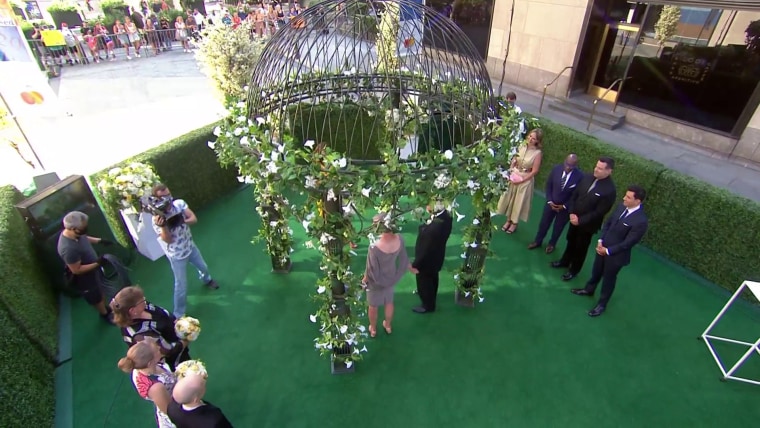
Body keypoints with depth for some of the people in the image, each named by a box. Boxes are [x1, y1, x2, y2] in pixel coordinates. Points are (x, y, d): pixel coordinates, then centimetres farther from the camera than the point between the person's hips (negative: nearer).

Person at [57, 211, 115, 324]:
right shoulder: (68, 249, -42)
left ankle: (105, 308, 56)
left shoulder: (75, 233, -17)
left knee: (100, 290, 31)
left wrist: (99, 240, -1)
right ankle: (105, 314, 46)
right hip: (85, 278, -8)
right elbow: (77, 270, -32)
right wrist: (97, 263, -34)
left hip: (93, 269, 8)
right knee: (96, 298, 20)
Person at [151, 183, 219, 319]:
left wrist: (181, 221, -39)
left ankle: (207, 280, 64)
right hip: (176, 255, -5)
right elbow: (168, 240, -27)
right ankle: (179, 314, 22)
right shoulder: (157, 218, -24)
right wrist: (163, 226, -43)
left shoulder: (180, 203, -15)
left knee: (203, 267, 29)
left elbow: (194, 219, -21)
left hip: (190, 246, 5)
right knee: (181, 285, 3)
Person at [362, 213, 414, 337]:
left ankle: (373, 329, 47)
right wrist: (411, 268, 15)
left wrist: (365, 279, -3)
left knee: (373, 306, 24)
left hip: (376, 281, -4)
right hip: (391, 278, 4)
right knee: (389, 303, 30)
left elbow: (371, 270, -24)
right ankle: (388, 326, 53)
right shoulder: (399, 239, -24)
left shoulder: (375, 247, -38)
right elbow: (404, 257, -6)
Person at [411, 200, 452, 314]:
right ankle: (431, 295, 60)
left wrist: (415, 264, -17)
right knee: (432, 279, 33)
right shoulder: (445, 215, -18)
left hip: (427, 260, -8)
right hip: (435, 256, 8)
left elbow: (426, 249, -28)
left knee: (424, 282, 20)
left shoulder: (434, 228, -43)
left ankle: (428, 306, 45)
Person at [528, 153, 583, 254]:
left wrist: (564, 206, -14)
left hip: (565, 207, -2)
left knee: (558, 228, 19)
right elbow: (548, 185, -3)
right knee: (543, 224, 17)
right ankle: (537, 241, 40)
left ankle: (552, 244, 43)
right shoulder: (556, 169, -15)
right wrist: (550, 201, -9)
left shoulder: (580, 176, -23)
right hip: (551, 203, 2)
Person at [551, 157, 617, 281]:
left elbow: (599, 212, -22)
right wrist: (572, 213, -11)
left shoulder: (610, 190, -25)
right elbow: (574, 195, 0)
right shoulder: (587, 178, -8)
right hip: (574, 219, 5)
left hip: (588, 224, -5)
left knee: (581, 248, 14)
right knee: (570, 241, 25)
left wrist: (580, 220, -20)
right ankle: (565, 261, 47)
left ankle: (574, 270, 35)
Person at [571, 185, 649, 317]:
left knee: (608, 279, 14)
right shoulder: (622, 207, -7)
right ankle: (589, 290, 51)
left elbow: (628, 243, -24)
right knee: (596, 271, 26)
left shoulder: (641, 221, -29)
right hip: (603, 247, 6)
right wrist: (600, 240, -4)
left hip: (616, 255, -6)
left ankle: (602, 304, 35)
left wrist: (608, 251, -18)